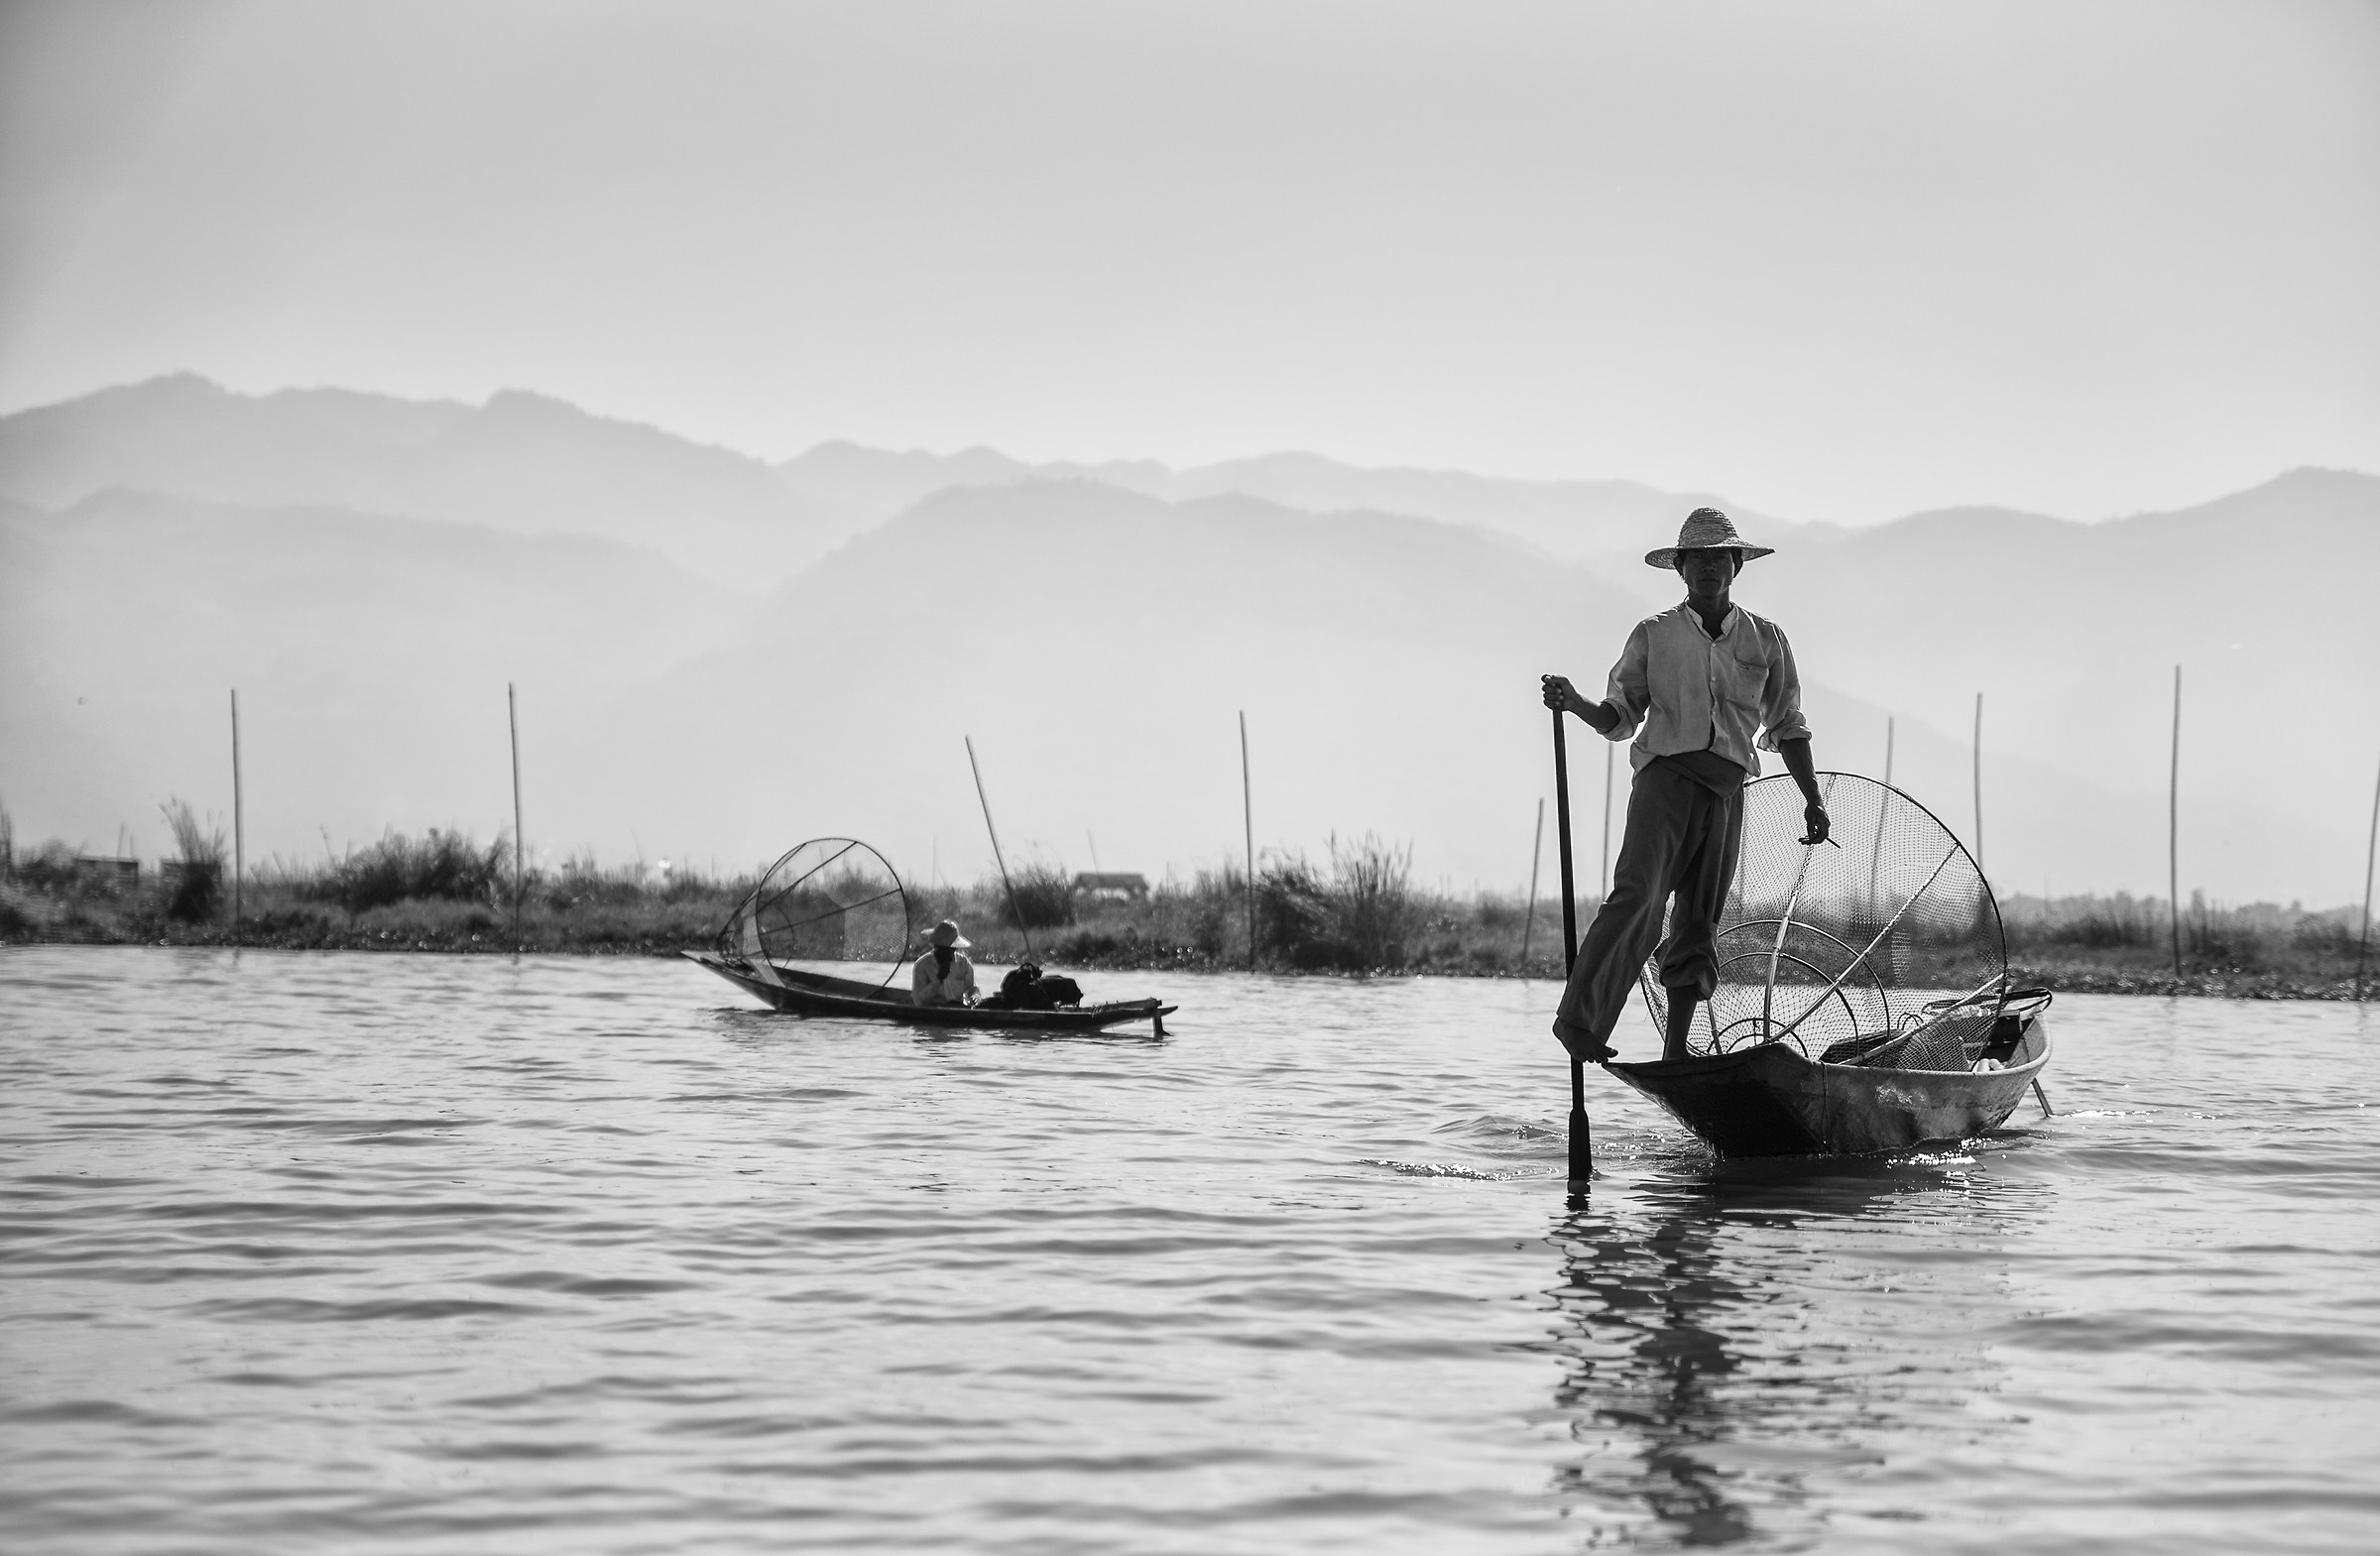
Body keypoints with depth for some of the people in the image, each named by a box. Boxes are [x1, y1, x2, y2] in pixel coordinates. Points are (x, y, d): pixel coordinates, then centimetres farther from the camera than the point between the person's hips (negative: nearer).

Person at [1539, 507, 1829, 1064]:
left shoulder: (1766, 639, 14)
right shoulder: (1654, 635, 8)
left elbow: (1787, 727, 19)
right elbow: (1620, 717, 8)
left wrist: (1812, 801, 14)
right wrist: (1575, 704, -13)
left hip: (1727, 789, 3)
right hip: (1665, 774, -3)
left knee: (1699, 923, 3)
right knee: (1639, 897, -22)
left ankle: (1676, 1051, 7)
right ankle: (1579, 1019, -26)